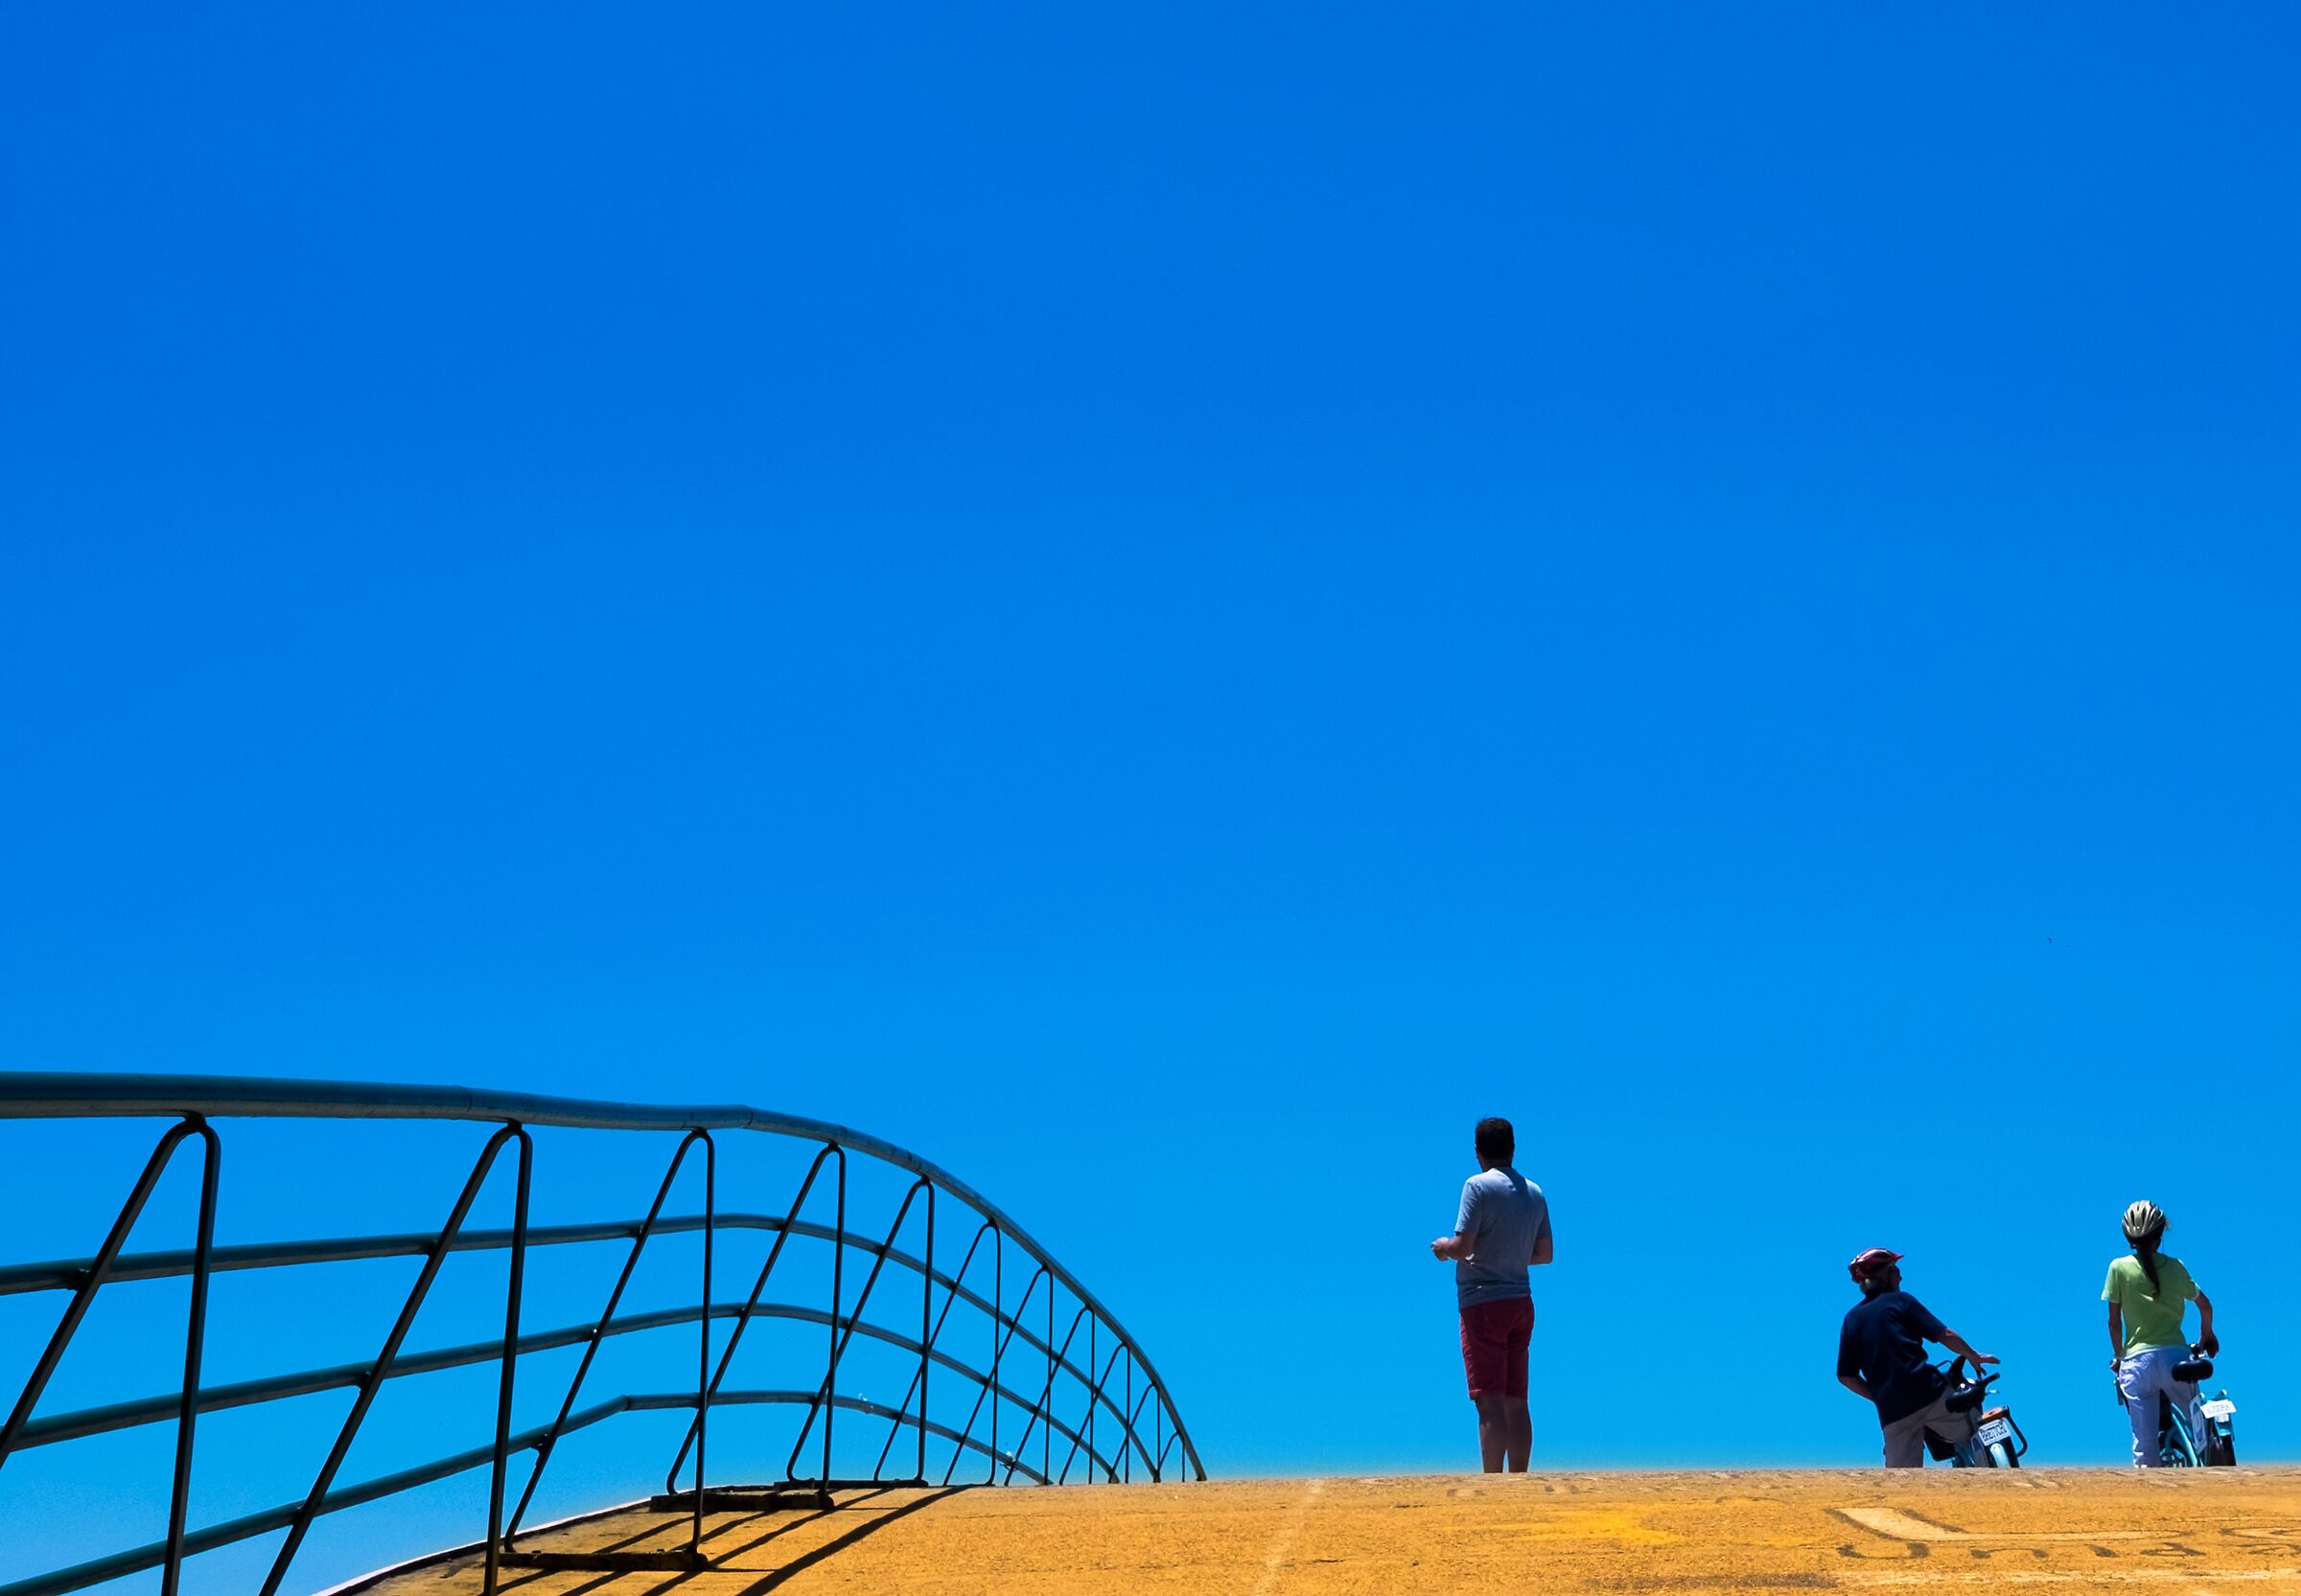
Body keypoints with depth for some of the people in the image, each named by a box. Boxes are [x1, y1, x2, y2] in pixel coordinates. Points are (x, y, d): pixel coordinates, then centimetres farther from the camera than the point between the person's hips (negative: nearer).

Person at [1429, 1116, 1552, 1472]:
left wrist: (1442, 1246, 5)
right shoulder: (1535, 1193, 12)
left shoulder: (1478, 1186, -9)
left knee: (1490, 1403, -8)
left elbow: (1463, 1247, -16)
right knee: (1516, 1404, 10)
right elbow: (1544, 1254, 16)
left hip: (1483, 1303, -6)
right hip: (1521, 1303, 7)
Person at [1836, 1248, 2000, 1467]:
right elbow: (1944, 1335, -1)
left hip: (1891, 1412, 4)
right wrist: (1974, 1357, 14)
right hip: (1929, 1393, -4)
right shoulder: (1900, 1301, 5)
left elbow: (1845, 1376, 12)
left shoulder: (1851, 1319, 16)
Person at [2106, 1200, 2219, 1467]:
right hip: (2175, 1355, 1)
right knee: (2199, 1430, 17)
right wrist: (2206, 1336, 40)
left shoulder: (2119, 1267, 2)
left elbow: (2114, 1322, 3)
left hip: (2137, 1360, -1)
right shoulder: (2175, 1267, 8)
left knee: (2145, 1451, -2)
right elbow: (2205, 1305, 21)